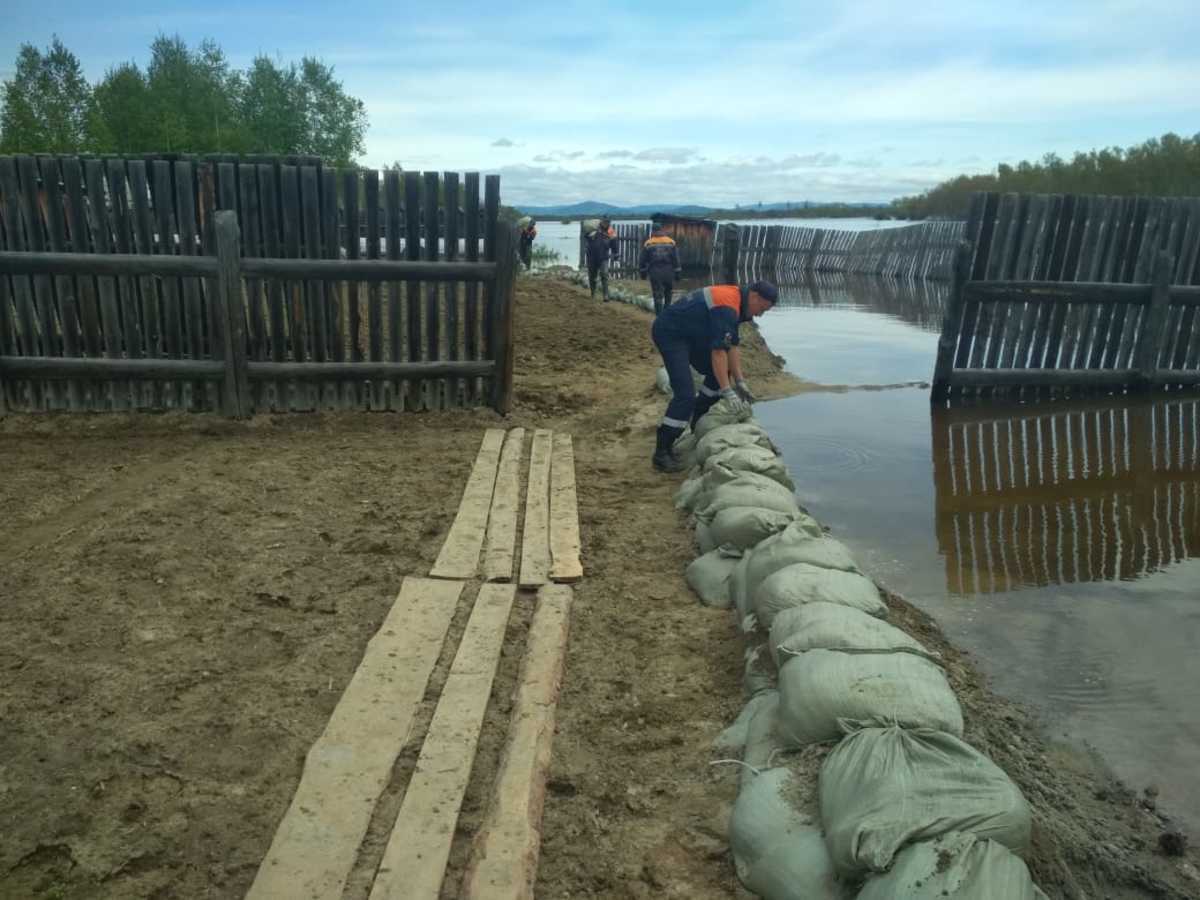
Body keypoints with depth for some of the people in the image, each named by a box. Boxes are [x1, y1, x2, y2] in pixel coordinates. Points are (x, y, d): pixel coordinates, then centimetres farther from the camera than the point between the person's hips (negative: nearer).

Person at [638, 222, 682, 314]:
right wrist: (677, 272, 7)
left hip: (655, 273, -1)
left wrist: (642, 272, 14)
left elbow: (642, 260, 3)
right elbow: (676, 259, 2)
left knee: (658, 296, -1)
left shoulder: (648, 244, -1)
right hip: (668, 272, 1)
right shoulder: (671, 242, 3)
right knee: (668, 294, 18)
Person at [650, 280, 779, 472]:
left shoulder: (735, 302, 6)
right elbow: (718, 352, -31)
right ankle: (662, 452, -14)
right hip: (669, 333, -11)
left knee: (719, 373, 15)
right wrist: (727, 392, -31)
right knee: (685, 393, -19)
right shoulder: (727, 307, -26)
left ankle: (697, 422, 27)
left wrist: (740, 382, 3)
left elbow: (732, 346, 8)